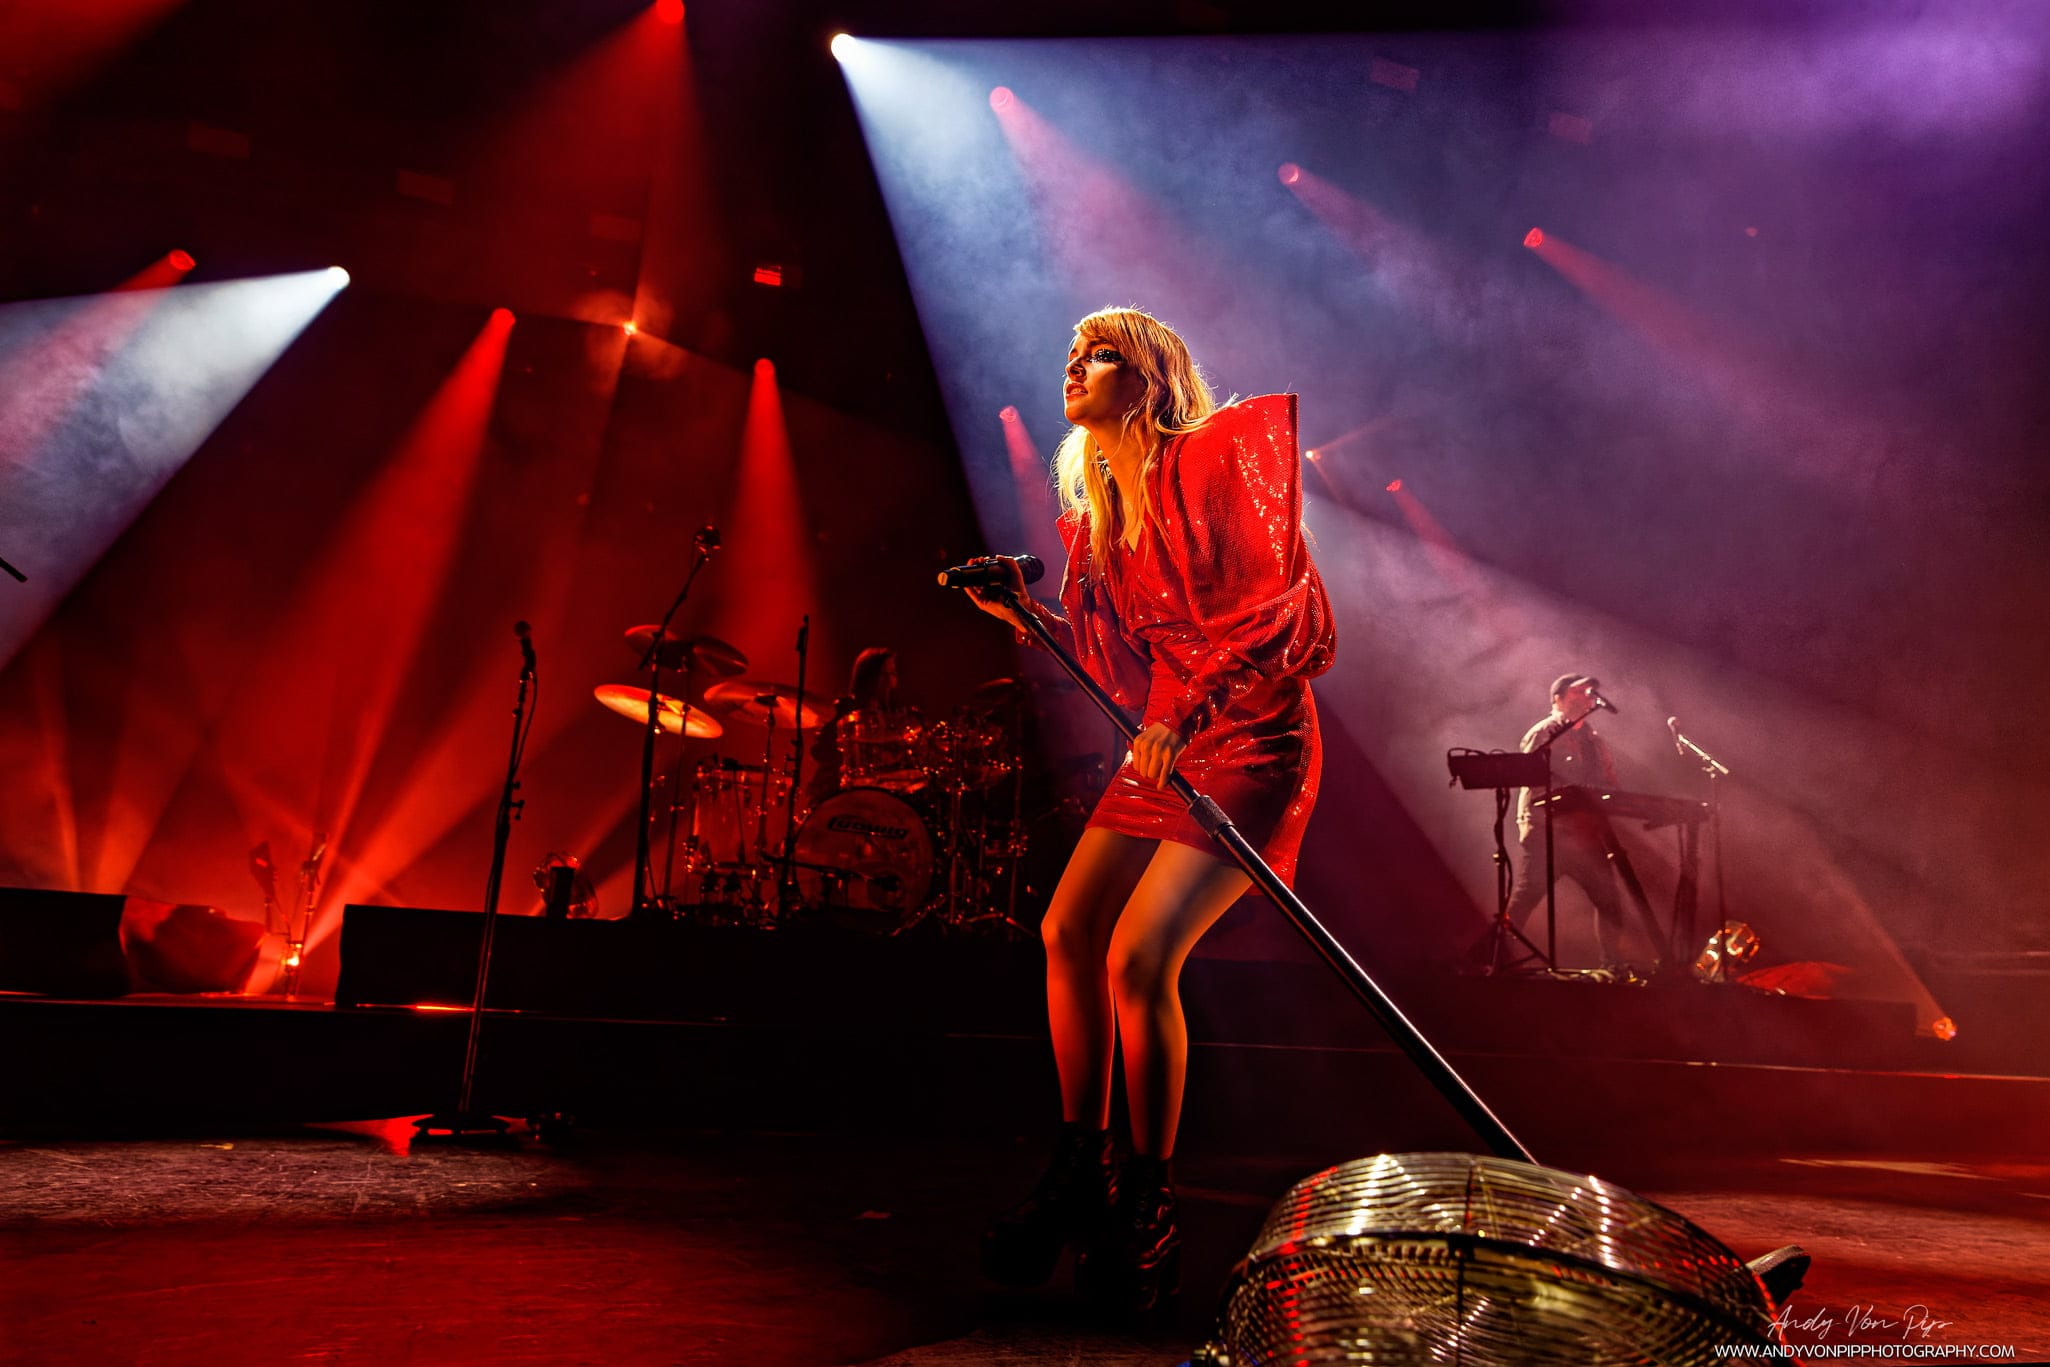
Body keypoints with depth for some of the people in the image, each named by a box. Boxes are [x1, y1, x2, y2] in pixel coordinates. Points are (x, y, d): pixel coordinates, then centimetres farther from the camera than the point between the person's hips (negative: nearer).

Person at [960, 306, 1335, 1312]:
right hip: (1162, 748, 8)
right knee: (1066, 931, 0)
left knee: (1140, 955, -17)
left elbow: (1298, 620, -19)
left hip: (1251, 746, -8)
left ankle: (1147, 1204, 2)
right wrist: (1031, 615, 1)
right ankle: (1079, 1172, 15)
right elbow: (1120, 666, 13)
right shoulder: (1095, 518, 12)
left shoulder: (1216, 465, -11)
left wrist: (1191, 713, -28)